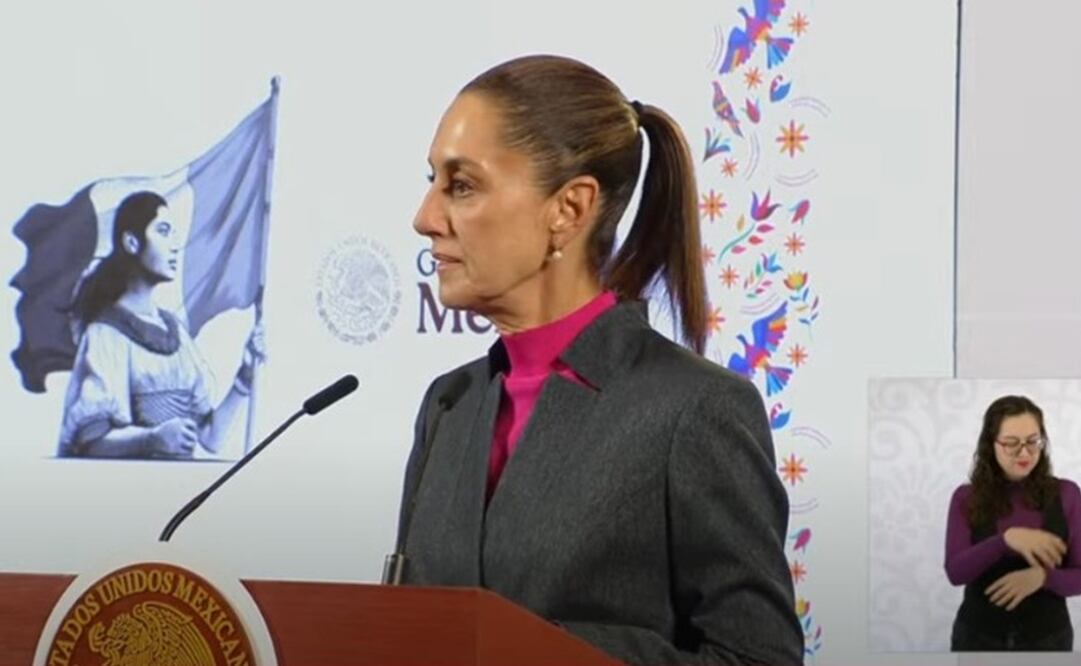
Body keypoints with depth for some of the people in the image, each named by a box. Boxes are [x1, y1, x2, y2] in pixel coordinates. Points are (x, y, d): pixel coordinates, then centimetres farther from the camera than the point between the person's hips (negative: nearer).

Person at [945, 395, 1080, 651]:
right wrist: (1006, 539, -25)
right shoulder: (967, 498, -1)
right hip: (979, 637, 0)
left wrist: (1042, 576, -23)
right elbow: (955, 571, -12)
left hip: (1047, 638, 0)